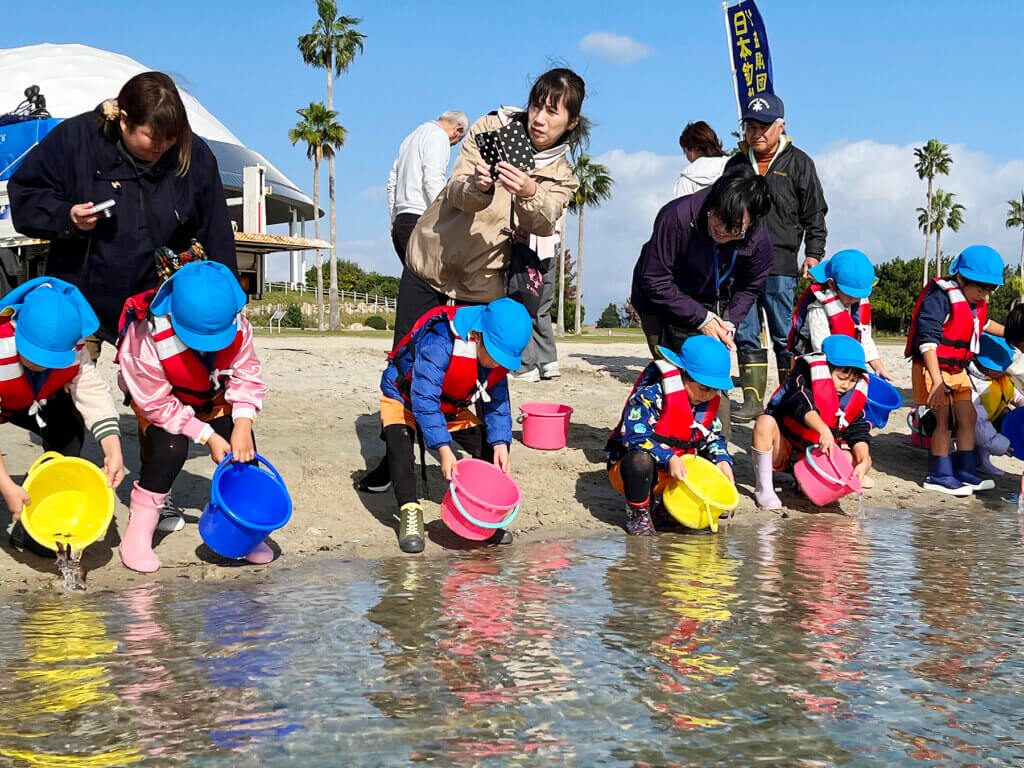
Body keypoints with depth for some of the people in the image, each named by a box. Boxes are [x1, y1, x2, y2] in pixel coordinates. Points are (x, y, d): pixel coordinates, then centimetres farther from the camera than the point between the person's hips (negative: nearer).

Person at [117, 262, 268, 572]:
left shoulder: (237, 325, -30)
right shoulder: (148, 341, -40)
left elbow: (246, 373, -17)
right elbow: (158, 405, -29)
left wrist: (243, 424, -31)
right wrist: (207, 437, -30)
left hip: (213, 395, 4)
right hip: (159, 395, -4)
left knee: (242, 448, -14)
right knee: (169, 449, -28)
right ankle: (137, 537, -14)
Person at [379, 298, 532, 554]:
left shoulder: (498, 353, -17)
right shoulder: (439, 343, -40)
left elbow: (497, 401, -7)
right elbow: (424, 398, -41)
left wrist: (501, 443, -22)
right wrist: (443, 448, -46)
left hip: (451, 408, 6)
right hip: (404, 397, -6)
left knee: (489, 445, -9)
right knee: (399, 442, -34)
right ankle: (410, 512, -26)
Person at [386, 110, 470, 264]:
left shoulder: (411, 137, 25)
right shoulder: (439, 136, -4)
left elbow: (392, 183, 25)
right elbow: (433, 181, -16)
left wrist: (394, 221, 26)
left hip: (400, 223, 9)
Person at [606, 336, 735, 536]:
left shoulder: (708, 402, 3)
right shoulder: (650, 395, -21)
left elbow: (712, 437, 14)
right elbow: (634, 435, -28)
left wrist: (722, 460, -8)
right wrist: (669, 459, -39)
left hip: (676, 474, 7)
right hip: (631, 468, -7)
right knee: (641, 459, -42)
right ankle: (637, 512, -15)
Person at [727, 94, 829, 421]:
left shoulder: (798, 163, 5)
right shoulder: (736, 164, 15)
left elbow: (814, 215, 6)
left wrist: (814, 253, -4)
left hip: (779, 266, -4)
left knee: (785, 337, -1)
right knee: (745, 336, 4)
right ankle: (752, 401, 9)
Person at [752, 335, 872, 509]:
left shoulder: (854, 396, 0)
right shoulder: (805, 377, -16)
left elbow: (858, 432, -6)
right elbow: (802, 404, -36)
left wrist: (863, 462, -25)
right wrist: (823, 429, -55)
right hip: (782, 452, -4)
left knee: (864, 460, -18)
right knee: (765, 422, -36)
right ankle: (763, 488, -26)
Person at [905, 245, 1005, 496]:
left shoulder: (977, 303, 6)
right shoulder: (940, 298, -22)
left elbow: (983, 323, 30)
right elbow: (928, 339, -28)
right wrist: (937, 381, -34)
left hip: (957, 369, 8)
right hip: (932, 369, -8)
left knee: (967, 418, 8)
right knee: (945, 420, -7)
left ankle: (966, 473, 17)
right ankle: (938, 475, 3)